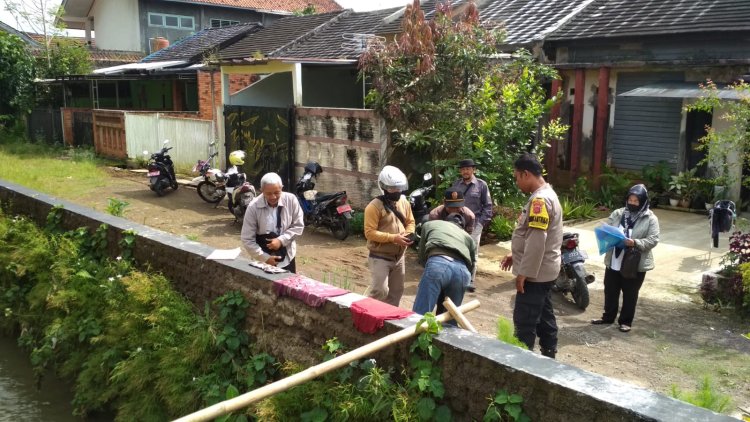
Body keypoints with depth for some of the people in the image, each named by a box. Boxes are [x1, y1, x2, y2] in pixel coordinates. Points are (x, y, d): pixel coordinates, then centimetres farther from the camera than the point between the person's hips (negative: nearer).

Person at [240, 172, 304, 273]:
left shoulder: (291, 200, -13)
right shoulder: (253, 207, -16)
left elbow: (298, 226, -4)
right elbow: (247, 239, -12)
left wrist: (281, 240, -17)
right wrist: (265, 257, -16)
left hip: (287, 258, 2)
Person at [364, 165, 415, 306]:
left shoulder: (404, 202, 5)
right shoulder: (374, 206, -17)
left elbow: (410, 222, 16)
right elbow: (370, 232, -21)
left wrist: (409, 234, -8)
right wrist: (393, 238, -25)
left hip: (399, 256, 7)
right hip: (380, 257, -7)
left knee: (396, 291, 16)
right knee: (380, 291, -13)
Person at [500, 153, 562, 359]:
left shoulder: (540, 199, -21)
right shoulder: (546, 195, 13)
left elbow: (537, 241, -26)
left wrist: (524, 272, -22)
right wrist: (515, 256, 19)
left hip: (535, 273, -10)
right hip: (543, 270, 10)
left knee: (524, 321, -4)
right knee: (544, 316, 18)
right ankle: (548, 356, 28)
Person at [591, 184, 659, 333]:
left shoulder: (650, 218, -6)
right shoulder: (617, 213, 5)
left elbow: (653, 240, -12)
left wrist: (635, 243, -26)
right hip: (614, 261, 4)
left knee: (630, 294, 8)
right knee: (610, 291, 14)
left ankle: (626, 321, 22)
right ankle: (608, 316, 30)